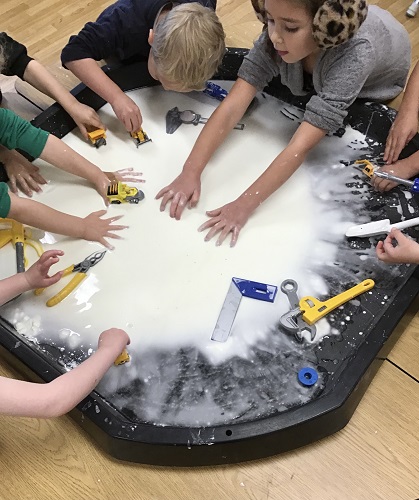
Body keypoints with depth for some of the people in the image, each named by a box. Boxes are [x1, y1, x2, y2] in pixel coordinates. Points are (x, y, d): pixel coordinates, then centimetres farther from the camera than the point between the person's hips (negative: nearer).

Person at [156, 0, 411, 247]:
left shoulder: (356, 52, -49)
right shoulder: (278, 37, -37)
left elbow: (301, 146, -53)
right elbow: (232, 107, -41)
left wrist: (245, 205, -55)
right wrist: (190, 172, -49)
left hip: (375, 86, -3)